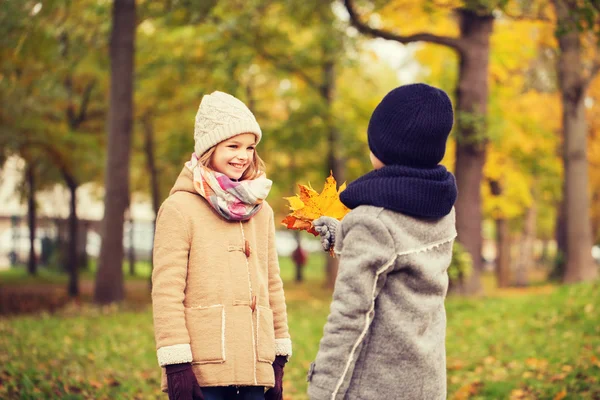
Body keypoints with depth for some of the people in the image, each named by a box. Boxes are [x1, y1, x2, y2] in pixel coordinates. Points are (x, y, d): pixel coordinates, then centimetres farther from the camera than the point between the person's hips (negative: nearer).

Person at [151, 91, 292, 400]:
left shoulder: (261, 211, 15)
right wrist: (176, 365, -14)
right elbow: (166, 290, -8)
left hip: (254, 369, 6)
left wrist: (279, 359, 15)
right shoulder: (179, 208, -3)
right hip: (202, 371, -5)